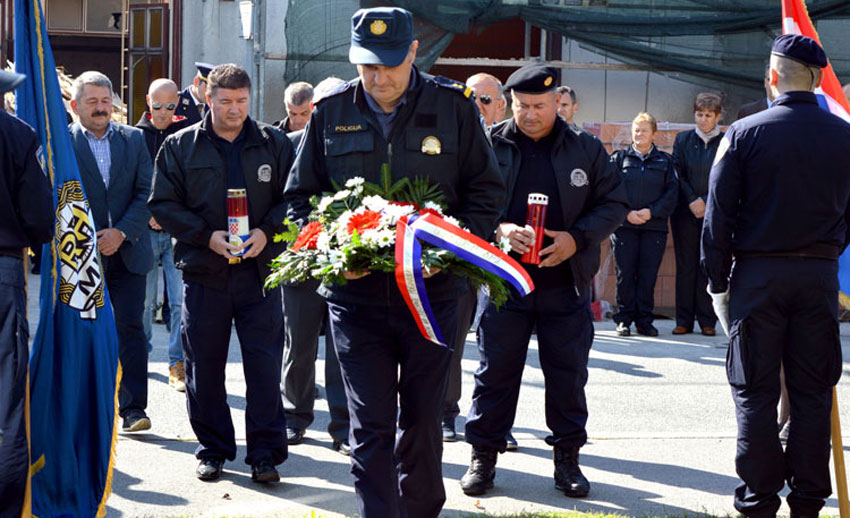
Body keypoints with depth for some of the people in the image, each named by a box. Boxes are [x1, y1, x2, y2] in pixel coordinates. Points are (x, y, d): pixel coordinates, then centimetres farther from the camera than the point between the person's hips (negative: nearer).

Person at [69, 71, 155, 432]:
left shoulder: (134, 139, 8)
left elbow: (147, 193, 3)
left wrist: (122, 232, -9)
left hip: (127, 251, 1)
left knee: (130, 327, -4)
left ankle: (133, 408, -2)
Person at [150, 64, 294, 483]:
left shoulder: (275, 144, 7)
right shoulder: (180, 146, 5)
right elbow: (163, 204, 2)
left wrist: (267, 231, -11)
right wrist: (207, 235, -11)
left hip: (260, 270, 0)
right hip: (203, 273, 0)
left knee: (265, 365, -2)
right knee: (204, 367, 7)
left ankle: (265, 453, 6)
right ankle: (213, 449, 20)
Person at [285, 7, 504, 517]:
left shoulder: (453, 105, -1)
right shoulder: (331, 112, 3)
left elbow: (487, 190, 4)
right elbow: (301, 195, 10)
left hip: (432, 289, 0)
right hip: (356, 292, 0)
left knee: (422, 420, 12)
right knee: (371, 426, -3)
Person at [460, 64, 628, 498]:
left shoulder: (586, 148, 4)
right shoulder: (490, 145, 1)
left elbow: (613, 204, 7)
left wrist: (576, 239, -9)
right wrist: (498, 229, -16)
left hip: (566, 284, 1)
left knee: (568, 375, 7)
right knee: (496, 371, 5)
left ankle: (567, 457, 20)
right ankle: (483, 454, 17)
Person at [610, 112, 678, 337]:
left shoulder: (665, 161, 11)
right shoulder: (619, 158, 9)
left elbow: (672, 192, 4)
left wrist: (651, 211, -10)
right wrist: (626, 213, -10)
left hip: (654, 227, 0)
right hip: (624, 226, 0)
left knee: (648, 275, 0)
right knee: (625, 274, -2)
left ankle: (644, 321, 8)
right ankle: (624, 320, 7)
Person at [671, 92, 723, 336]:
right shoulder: (683, 140, 8)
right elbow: (677, 174, 4)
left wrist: (706, 202, -9)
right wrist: (692, 201, -7)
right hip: (685, 213, 1)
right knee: (685, 266, 3)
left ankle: (707, 321, 4)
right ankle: (684, 320, 7)